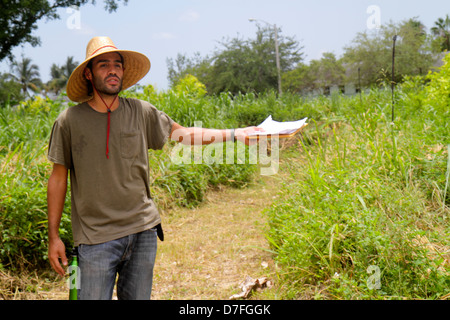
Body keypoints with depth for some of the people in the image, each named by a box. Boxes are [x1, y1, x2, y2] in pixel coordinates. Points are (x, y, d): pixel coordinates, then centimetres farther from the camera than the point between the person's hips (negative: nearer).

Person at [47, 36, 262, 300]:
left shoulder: (142, 113, 2)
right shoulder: (69, 121, -4)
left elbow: (182, 134, 15)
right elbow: (58, 178, 2)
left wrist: (235, 134, 11)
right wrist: (54, 236, 2)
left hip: (143, 231, 3)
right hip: (96, 238, -2)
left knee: (137, 297, 13)